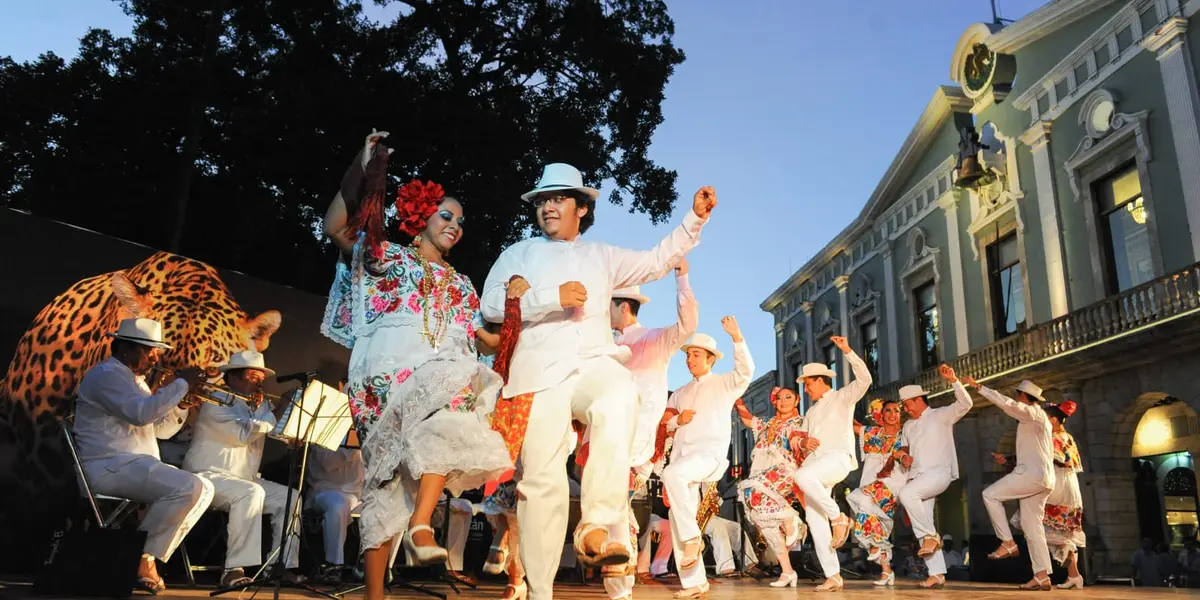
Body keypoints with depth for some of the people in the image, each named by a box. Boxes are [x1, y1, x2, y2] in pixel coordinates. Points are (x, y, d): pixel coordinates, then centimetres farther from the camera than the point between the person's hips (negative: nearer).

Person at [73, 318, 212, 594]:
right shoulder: (106, 374, -9)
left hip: (134, 464, 10)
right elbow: (141, 413, -27)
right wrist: (181, 384, -19)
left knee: (204, 489, 1)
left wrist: (181, 403, 3)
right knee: (188, 488, -26)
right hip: (110, 467, -10)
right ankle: (141, 559, -13)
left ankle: (148, 557, 0)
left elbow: (161, 429, 20)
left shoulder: (135, 379, 22)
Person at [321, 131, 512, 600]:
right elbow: (336, 227, 1)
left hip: (441, 378, 4)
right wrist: (362, 170, -2)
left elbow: (483, 339, 21)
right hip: (389, 374, -4)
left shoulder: (460, 285, 28)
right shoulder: (388, 256, 16)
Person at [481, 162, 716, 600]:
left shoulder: (601, 256, 25)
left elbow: (658, 260, 21)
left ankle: (596, 528, -33)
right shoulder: (520, 254, 17)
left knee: (621, 397, -36)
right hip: (540, 372, -1)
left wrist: (695, 217, 11)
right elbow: (490, 304, 2)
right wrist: (553, 297, -9)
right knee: (542, 480, -6)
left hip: (594, 363, 1)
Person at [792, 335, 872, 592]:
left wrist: (847, 351, -17)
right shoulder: (811, 411, 30)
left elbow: (864, 379, -9)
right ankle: (833, 576, -2)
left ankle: (838, 517, -17)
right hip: (815, 463, 7)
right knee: (814, 519, -5)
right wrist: (805, 443, 4)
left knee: (802, 475, -37)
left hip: (838, 457, -7)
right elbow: (803, 438, 28)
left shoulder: (842, 397, 9)